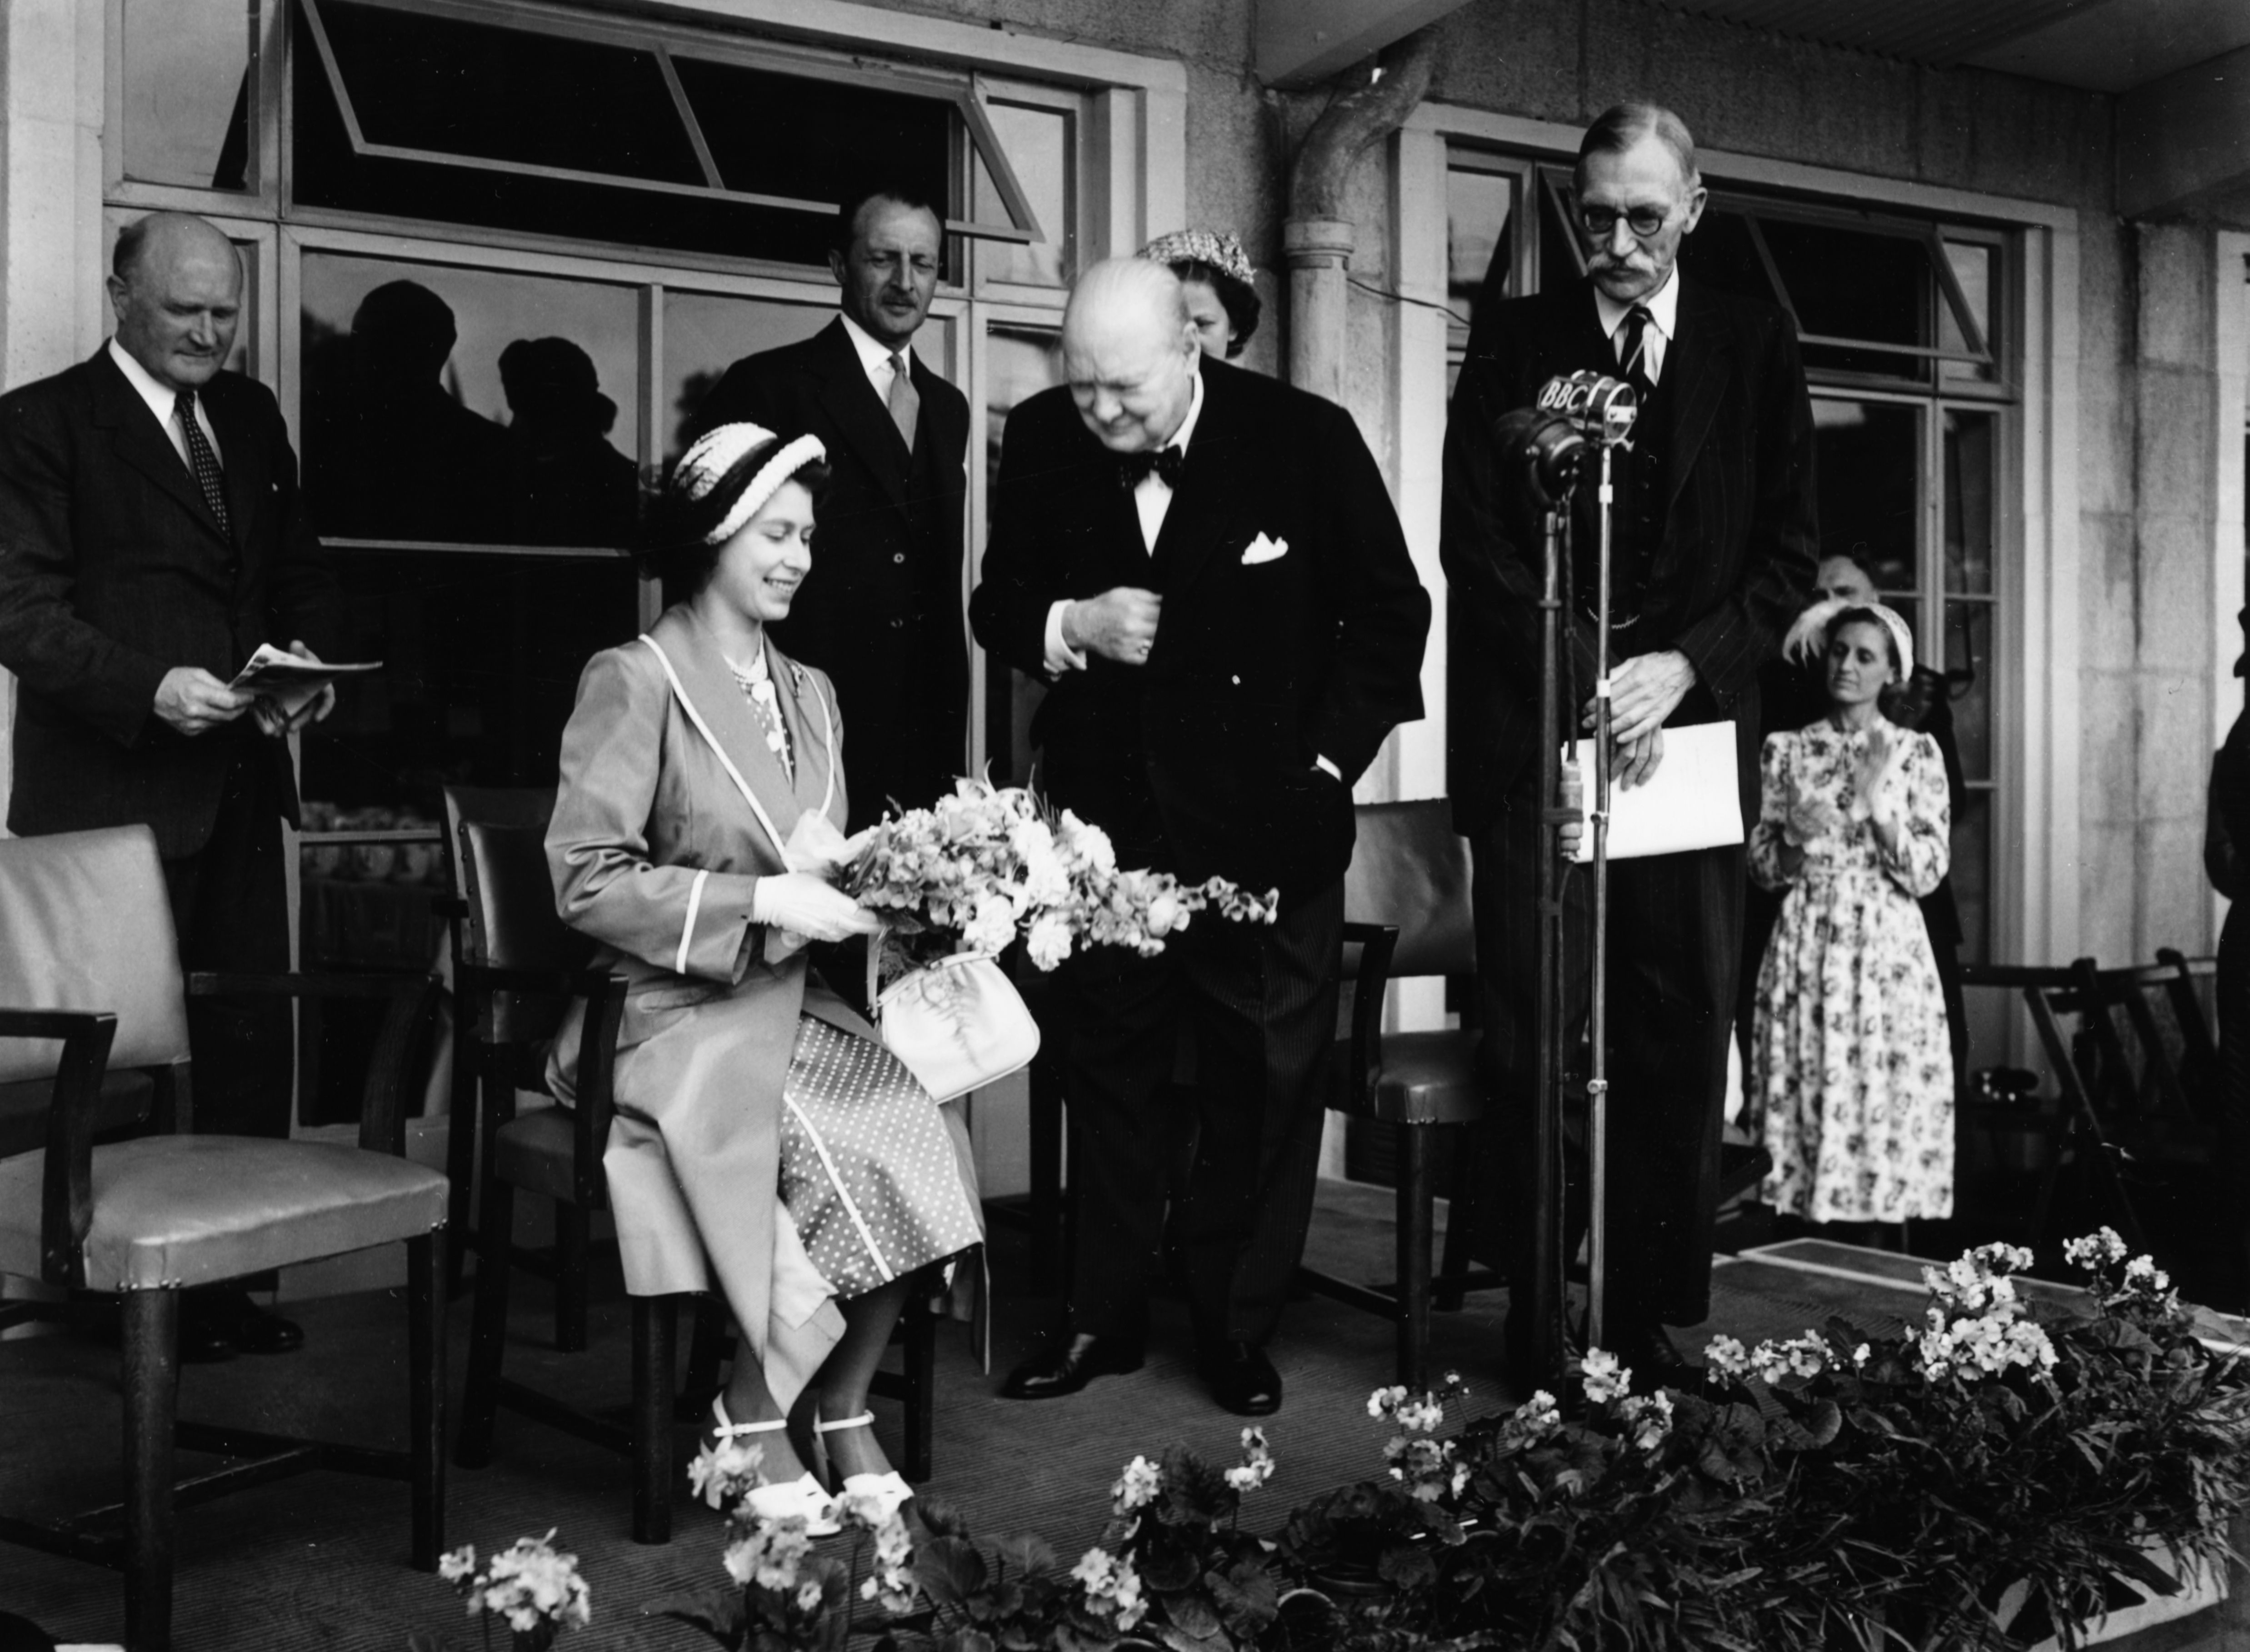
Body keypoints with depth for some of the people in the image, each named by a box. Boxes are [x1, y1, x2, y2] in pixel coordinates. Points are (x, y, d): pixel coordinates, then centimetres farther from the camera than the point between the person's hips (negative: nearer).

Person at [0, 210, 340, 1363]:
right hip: (111, 793, -6)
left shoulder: (251, 415, 15)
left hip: (238, 786, 6)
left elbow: (301, 571, 19)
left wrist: (303, 656, -1)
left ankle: (228, 1279, 18)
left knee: (252, 1043, 7)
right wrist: (148, 690, -23)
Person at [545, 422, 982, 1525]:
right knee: (845, 1150, -29)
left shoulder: (809, 692, 18)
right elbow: (587, 880, -14)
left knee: (920, 1121, -22)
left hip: (793, 1002, 6)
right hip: (676, 1017, -6)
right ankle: (755, 1416, -5)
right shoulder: (634, 681, -5)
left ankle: (841, 1407, -4)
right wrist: (761, 902, -20)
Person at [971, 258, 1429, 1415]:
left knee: (1267, 1081, 5)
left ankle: (1237, 1326, 20)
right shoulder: (1041, 441, -3)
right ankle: (1100, 1316, 23)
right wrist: (1069, 625, -15)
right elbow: (996, 610, 7)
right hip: (1106, 819, 3)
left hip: (1266, 823, -2)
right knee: (1107, 1069, 10)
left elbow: (1390, 613, -2)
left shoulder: (1306, 439, -11)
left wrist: (1325, 765, -9)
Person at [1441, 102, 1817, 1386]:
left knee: (1683, 1047, 3)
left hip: (1692, 738, 1)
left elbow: (1789, 553, 7)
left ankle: (1654, 1318, 13)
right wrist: (1585, 687, -10)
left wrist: (1683, 667, -10)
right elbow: (1476, 546, 1)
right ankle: (1535, 1318, 10)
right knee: (1531, 1049, -1)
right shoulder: (1515, 342, 8)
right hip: (1532, 744, -1)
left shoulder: (1756, 346, 11)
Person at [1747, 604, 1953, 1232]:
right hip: (1805, 949, 1)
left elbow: (1928, 873, -3)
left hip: (1887, 950, -1)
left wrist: (1874, 802, -13)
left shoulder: (1916, 751, 4)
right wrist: (1797, 839, -13)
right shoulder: (1786, 749, 8)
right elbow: (1761, 866, 7)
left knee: (1886, 1104, -4)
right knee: (1804, 1104, 0)